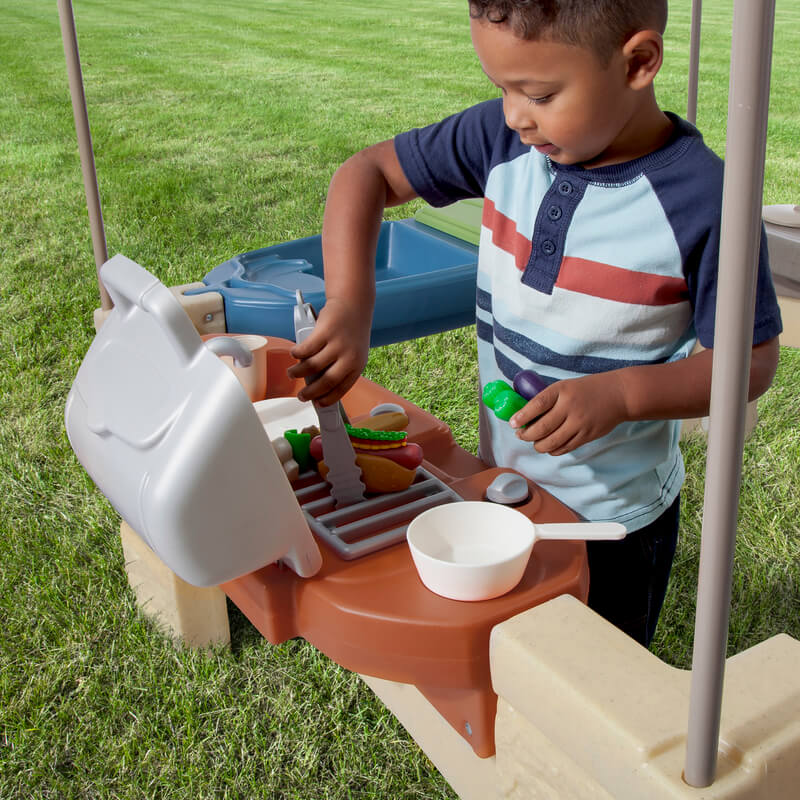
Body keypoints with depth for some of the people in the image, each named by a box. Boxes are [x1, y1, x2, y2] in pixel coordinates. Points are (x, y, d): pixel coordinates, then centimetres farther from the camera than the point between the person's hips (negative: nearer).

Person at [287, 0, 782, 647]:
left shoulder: (703, 201, -24)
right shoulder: (503, 138, -11)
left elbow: (753, 359, -16)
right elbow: (369, 171, -5)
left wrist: (621, 393, -32)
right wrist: (349, 306, -20)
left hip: (616, 518, -4)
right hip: (501, 489, 5)